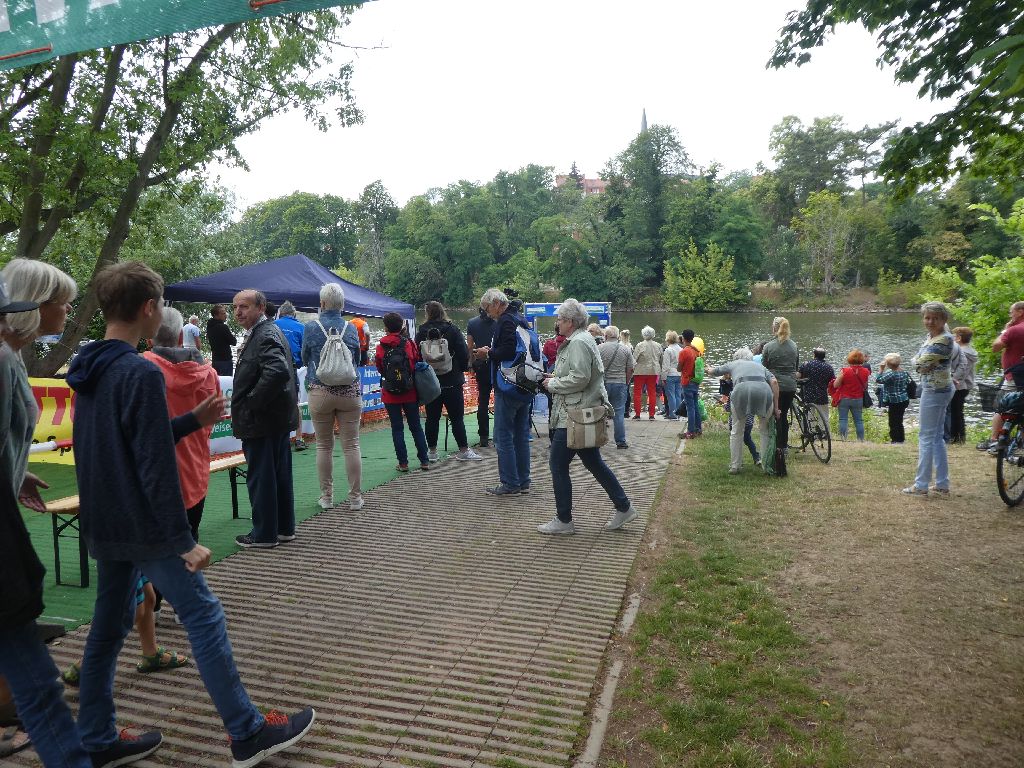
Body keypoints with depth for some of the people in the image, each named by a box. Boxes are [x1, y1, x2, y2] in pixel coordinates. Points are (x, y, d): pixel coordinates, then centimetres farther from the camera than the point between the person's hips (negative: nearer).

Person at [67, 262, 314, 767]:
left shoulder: (89, 371, 8)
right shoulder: (141, 373, -20)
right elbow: (155, 468, -23)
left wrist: (193, 421, 13)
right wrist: (184, 541, -19)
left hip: (103, 526, 9)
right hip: (142, 527, -9)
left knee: (108, 626, 17)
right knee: (204, 617, -1)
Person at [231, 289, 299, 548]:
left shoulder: (265, 335, -17)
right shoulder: (267, 332, 15)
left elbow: (278, 371, -32)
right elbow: (285, 371, 21)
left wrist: (252, 403, -21)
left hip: (262, 420, -10)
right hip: (279, 418, 10)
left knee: (260, 478, 0)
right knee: (280, 474, 16)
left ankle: (264, 534, 10)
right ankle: (284, 528, 26)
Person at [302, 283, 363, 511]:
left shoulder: (311, 327, -4)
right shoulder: (351, 328, 2)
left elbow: (304, 359, 8)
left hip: (320, 392, -1)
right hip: (350, 392, 1)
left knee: (323, 446, 9)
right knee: (351, 445, 4)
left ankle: (326, 496, 15)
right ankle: (355, 497, 9)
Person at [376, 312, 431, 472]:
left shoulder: (380, 346, -4)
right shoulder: (409, 343, -4)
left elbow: (380, 368, 4)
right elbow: (417, 363, 1)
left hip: (390, 394, -1)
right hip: (410, 392, 1)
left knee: (397, 428, 6)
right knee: (416, 426, 10)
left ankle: (403, 462, 5)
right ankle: (424, 460, 11)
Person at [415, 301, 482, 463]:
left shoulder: (421, 332, -2)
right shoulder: (453, 330, -6)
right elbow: (464, 354, -7)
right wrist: (462, 369, 9)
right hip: (451, 381, -2)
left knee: (432, 417, 9)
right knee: (457, 417, 2)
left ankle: (431, 450, 15)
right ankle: (463, 450, 3)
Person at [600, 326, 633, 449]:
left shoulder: (599, 348, -4)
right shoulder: (625, 349, 2)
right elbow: (630, 369, 2)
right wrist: (626, 383, 14)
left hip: (603, 383, -1)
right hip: (620, 383, 1)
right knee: (619, 413, 4)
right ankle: (621, 441, 5)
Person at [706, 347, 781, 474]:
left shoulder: (733, 364, 33)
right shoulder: (760, 365, 35)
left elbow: (710, 371, 44)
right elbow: (774, 381, 16)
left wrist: (710, 368, 69)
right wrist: (776, 407, 15)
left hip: (741, 390, -1)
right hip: (763, 391, 1)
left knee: (736, 430, 18)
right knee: (765, 430, 21)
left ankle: (734, 466, 21)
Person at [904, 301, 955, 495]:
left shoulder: (944, 339, -19)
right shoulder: (931, 336, 9)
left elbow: (920, 364, -19)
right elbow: (918, 361, 17)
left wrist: (918, 362, 0)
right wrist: (922, 362, -1)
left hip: (935, 391, -10)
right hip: (937, 390, 10)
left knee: (926, 437, -4)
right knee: (936, 436, 14)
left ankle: (921, 485, 3)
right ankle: (942, 484, 22)